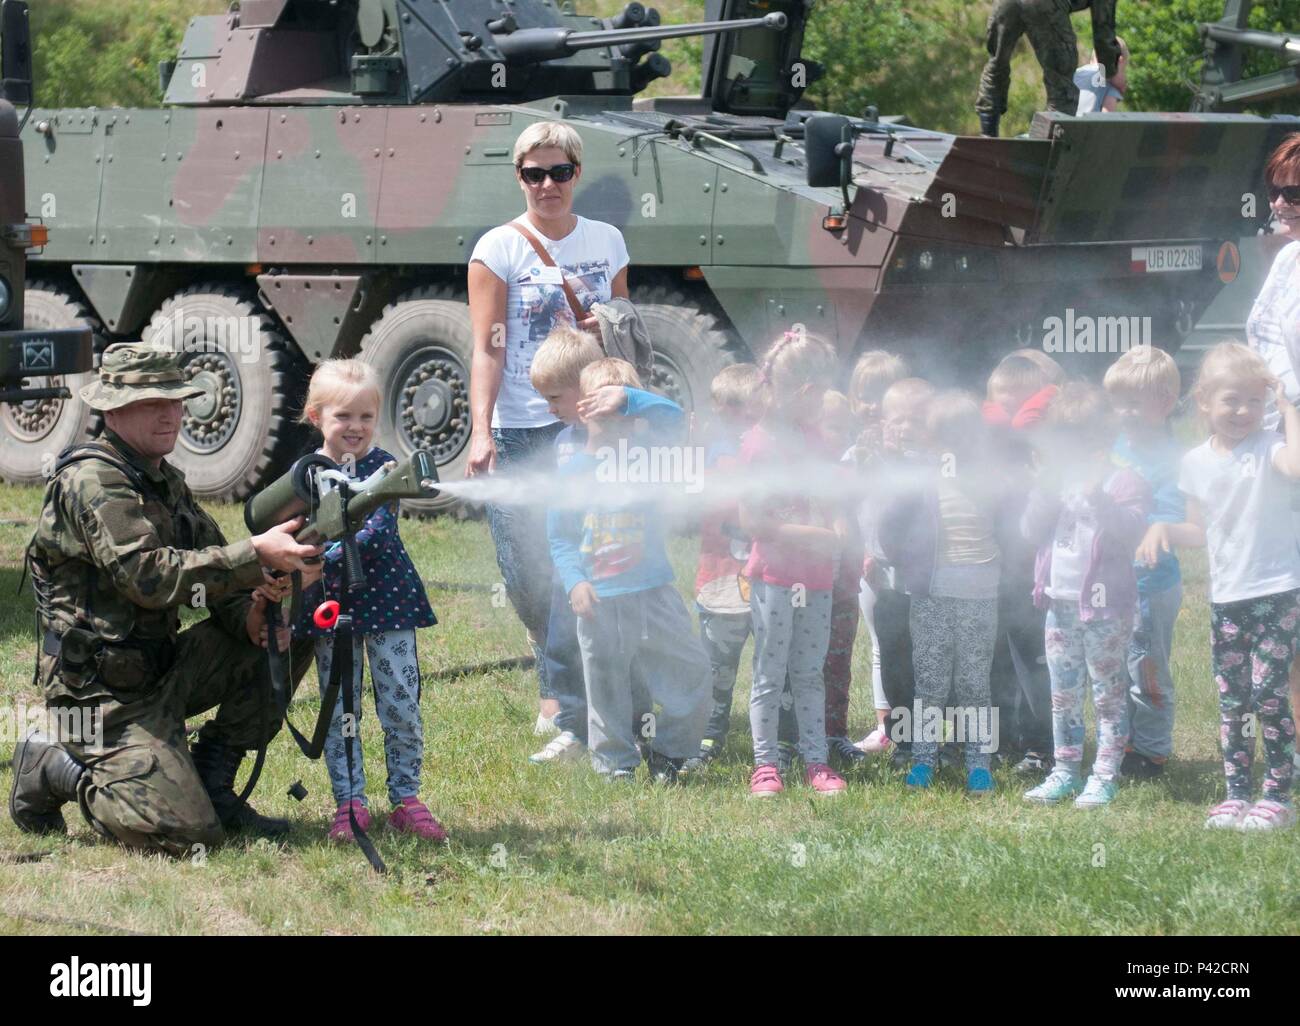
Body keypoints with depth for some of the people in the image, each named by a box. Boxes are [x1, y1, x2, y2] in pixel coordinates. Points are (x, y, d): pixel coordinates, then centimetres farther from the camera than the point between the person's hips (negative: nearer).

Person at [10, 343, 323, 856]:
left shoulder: (165, 481, 13)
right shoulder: (92, 481, -16)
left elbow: (213, 563, 12)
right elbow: (146, 576, -28)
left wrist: (247, 614, -11)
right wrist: (255, 555, -33)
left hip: (160, 668, 9)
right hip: (106, 691, -9)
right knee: (187, 834, -19)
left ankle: (211, 785, 6)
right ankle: (55, 769, 3)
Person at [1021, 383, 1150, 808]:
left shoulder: (1123, 482, -8)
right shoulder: (1058, 481, 9)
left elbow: (1131, 531, -22)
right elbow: (1031, 530, 3)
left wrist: (1098, 495, -32)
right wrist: (1044, 488, -11)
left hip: (1104, 605, -6)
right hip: (1060, 602, 6)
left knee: (1108, 693, 1)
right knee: (1063, 694, 13)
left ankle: (1105, 776, 5)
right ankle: (1065, 770, 21)